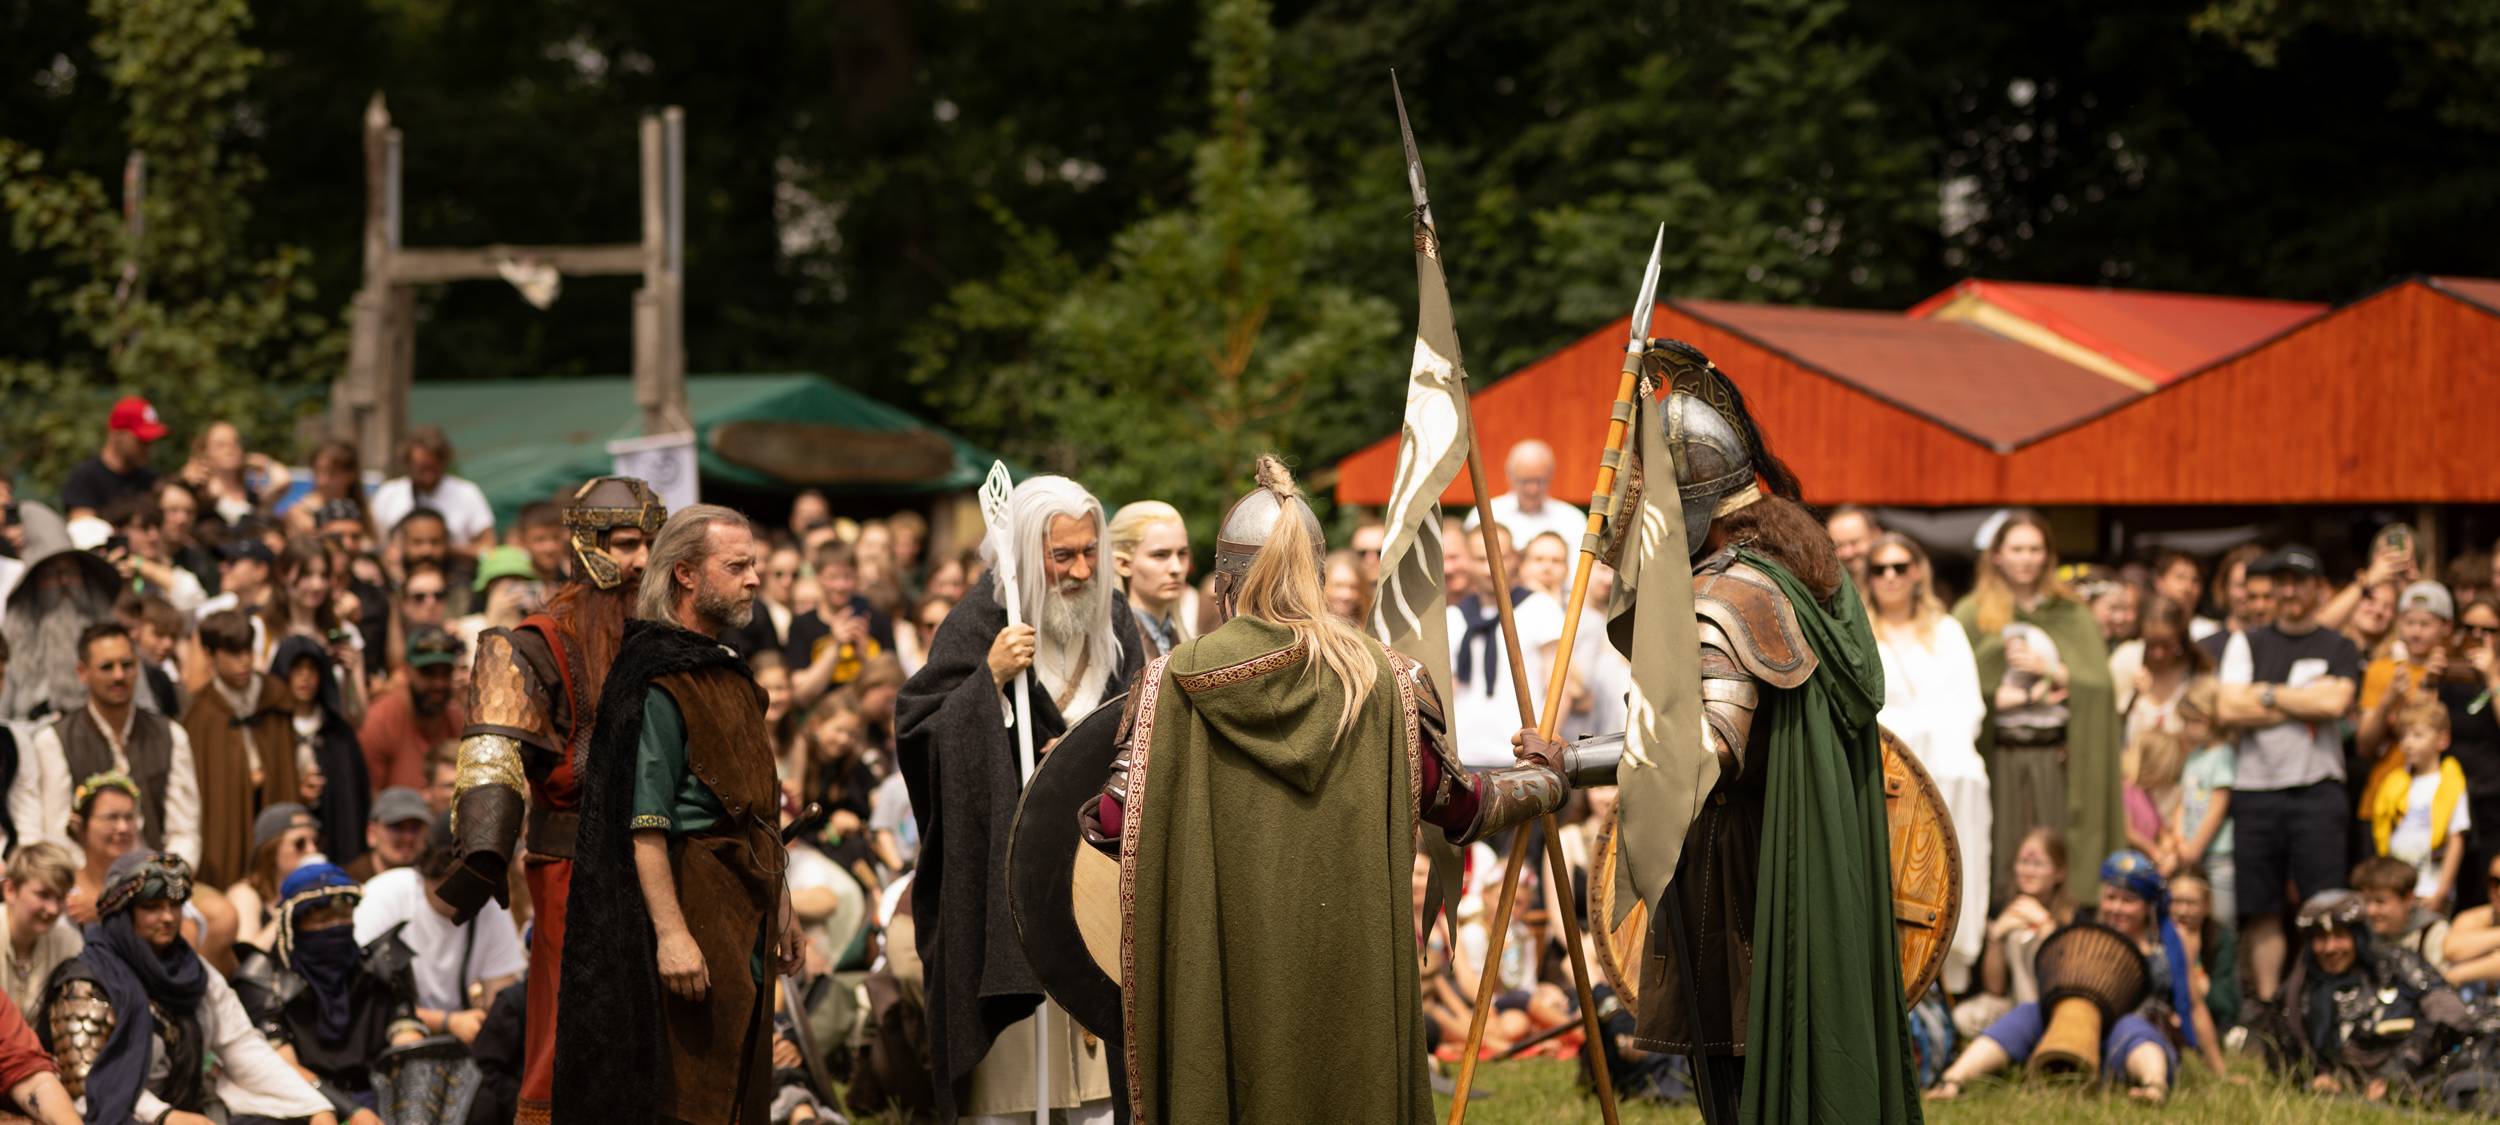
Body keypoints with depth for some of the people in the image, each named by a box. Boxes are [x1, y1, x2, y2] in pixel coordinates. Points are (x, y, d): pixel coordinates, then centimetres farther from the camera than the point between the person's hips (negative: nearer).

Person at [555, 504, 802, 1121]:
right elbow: (645, 826, -20)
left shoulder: (728, 674, 17)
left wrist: (780, 908, 22)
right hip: (692, 905, -9)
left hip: (743, 915, 9)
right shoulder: (661, 681, -14)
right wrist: (670, 932, -26)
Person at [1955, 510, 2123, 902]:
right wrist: (1998, 696, -13)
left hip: (2057, 758, 1)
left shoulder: (2073, 616, 13)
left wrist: (2051, 670, -9)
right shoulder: (1971, 616, 8)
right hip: (1997, 759, -1)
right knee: (2003, 863, -6)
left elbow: (2099, 685, 2)